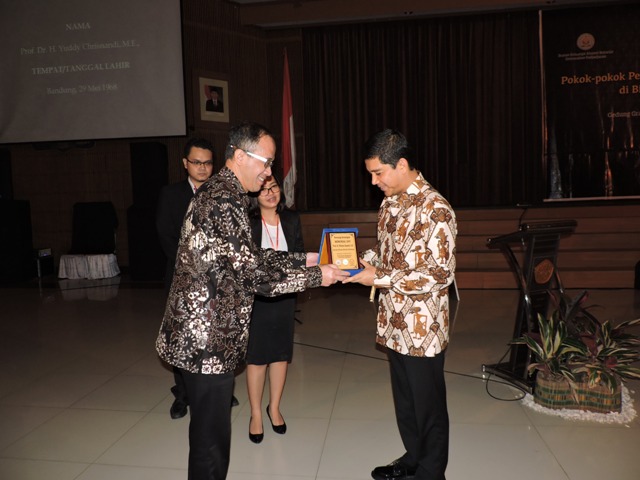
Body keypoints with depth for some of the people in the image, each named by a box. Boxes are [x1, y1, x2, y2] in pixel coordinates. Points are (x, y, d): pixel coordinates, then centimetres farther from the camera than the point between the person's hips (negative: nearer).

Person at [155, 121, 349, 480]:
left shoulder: (220, 193, 11)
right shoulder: (224, 201, -21)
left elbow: (250, 258, 15)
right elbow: (256, 275, -22)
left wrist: (305, 259, 11)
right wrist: (316, 275, -11)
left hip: (205, 332, 10)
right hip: (207, 339, -10)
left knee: (210, 428, 22)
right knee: (211, 437, 6)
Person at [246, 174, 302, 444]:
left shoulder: (292, 220, 1)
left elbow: (300, 256, 5)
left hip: (284, 296, 4)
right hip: (255, 297, -3)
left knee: (281, 354, 13)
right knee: (256, 356, 6)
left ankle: (274, 408, 33)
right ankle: (256, 414, 25)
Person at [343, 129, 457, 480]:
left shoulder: (435, 209, -20)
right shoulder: (390, 203, 7)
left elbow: (439, 274, -23)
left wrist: (378, 278, -22)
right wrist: (362, 260, -2)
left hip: (423, 327, -8)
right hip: (394, 323, 8)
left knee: (428, 403, 12)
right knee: (403, 398, 22)